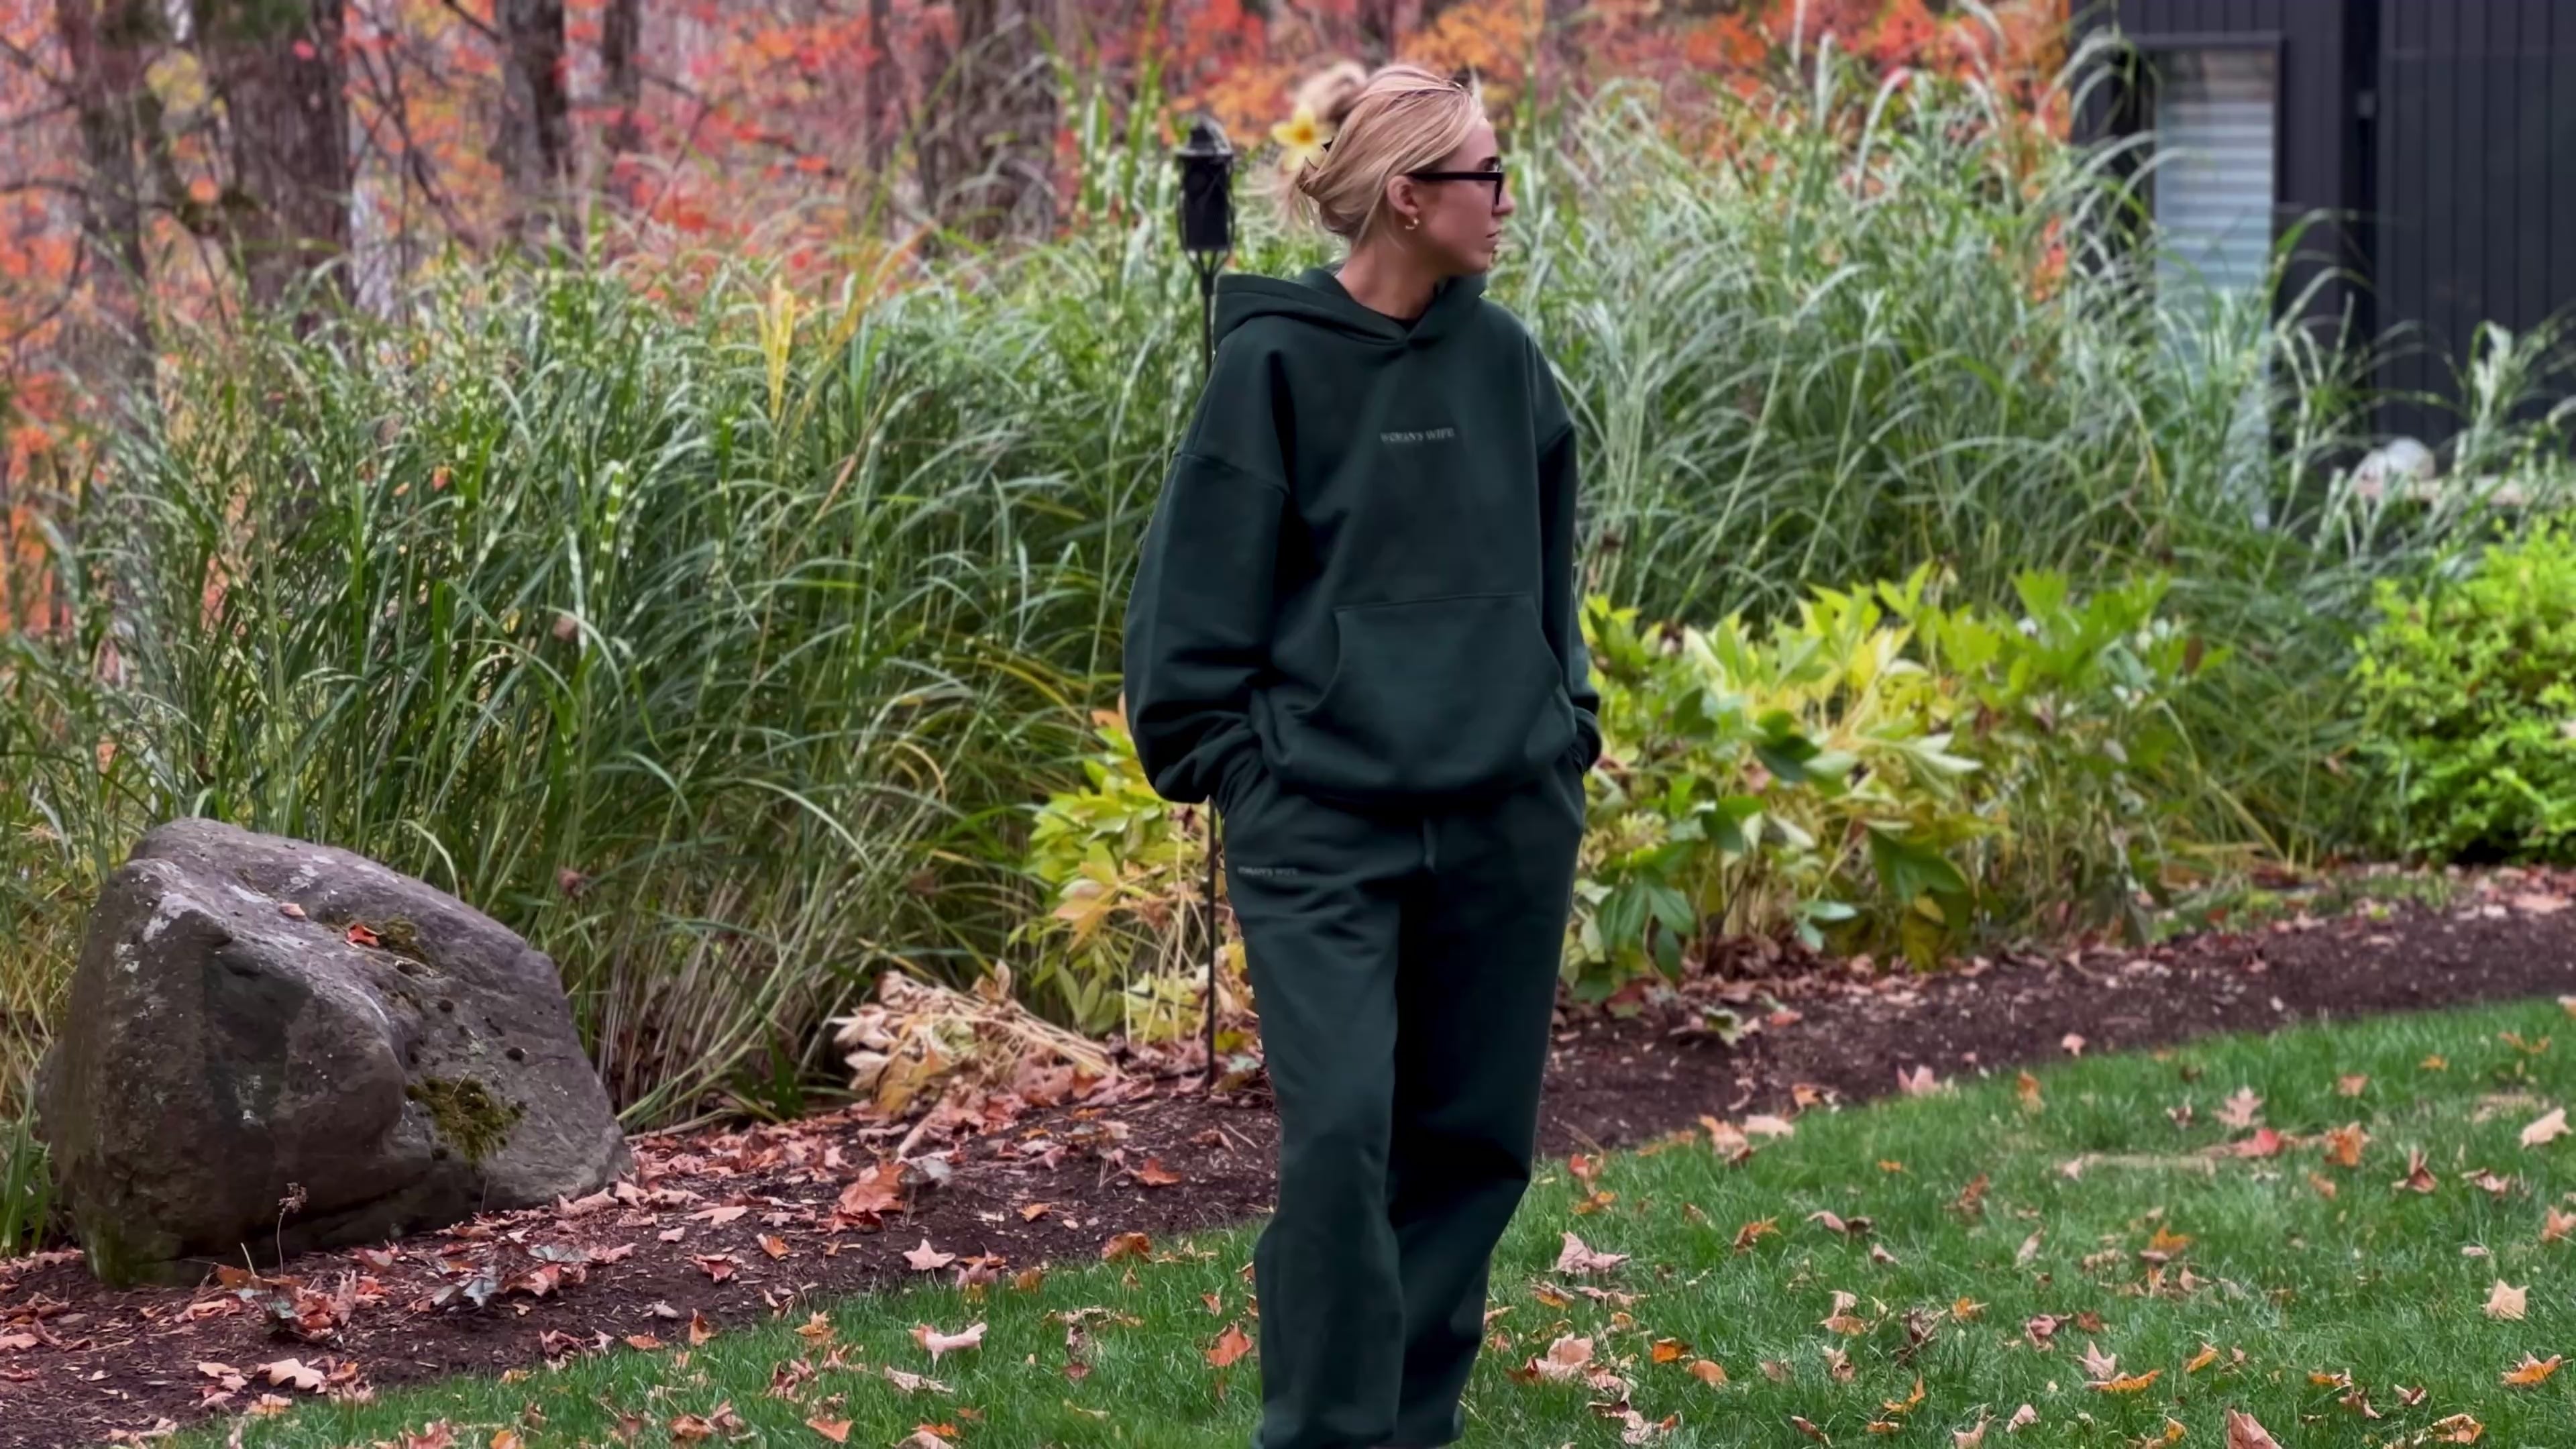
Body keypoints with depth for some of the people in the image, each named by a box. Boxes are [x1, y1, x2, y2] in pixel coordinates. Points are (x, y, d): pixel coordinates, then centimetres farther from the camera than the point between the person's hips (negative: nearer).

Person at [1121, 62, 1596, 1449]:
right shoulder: (1274, 362, -7)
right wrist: (1228, 758, -7)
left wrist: (1566, 732, 12)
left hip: (1507, 820, 5)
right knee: (1340, 1134, -12)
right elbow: (1202, 585, -5)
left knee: (1472, 1133, 10)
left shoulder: (1502, 361, 6)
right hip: (1321, 827, -5)